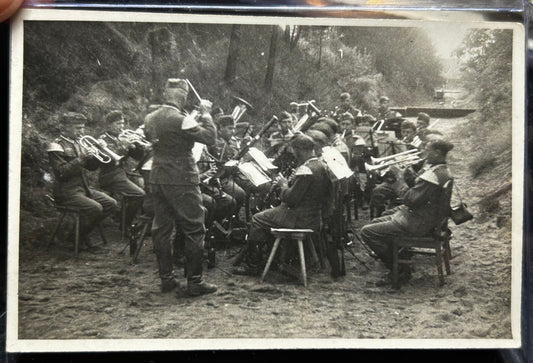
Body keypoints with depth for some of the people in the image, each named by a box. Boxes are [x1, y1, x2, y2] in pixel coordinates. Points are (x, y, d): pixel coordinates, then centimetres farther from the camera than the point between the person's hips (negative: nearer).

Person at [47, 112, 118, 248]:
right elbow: (61, 173, -21)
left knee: (111, 204, -5)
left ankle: (85, 230, 8)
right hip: (67, 192, -8)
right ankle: (77, 236, -5)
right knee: (95, 207, -27)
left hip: (83, 187, 8)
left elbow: (92, 166, 13)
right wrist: (80, 159, -26)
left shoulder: (78, 143, 16)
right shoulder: (57, 146, -9)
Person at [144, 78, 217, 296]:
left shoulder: (150, 119, 6)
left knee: (161, 229, 12)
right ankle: (194, 282, 3)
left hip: (157, 179, 7)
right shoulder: (181, 120, -17)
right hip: (182, 181, -7)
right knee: (194, 230, 1)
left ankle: (166, 278, 18)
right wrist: (205, 114, -4)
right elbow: (210, 138, -18)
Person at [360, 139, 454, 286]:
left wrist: (398, 177, -17)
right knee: (376, 222, 23)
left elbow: (410, 199, -26)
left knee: (367, 232, -11)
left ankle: (400, 271, -2)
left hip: (417, 224, -11)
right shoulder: (442, 171, 9)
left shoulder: (433, 175, -24)